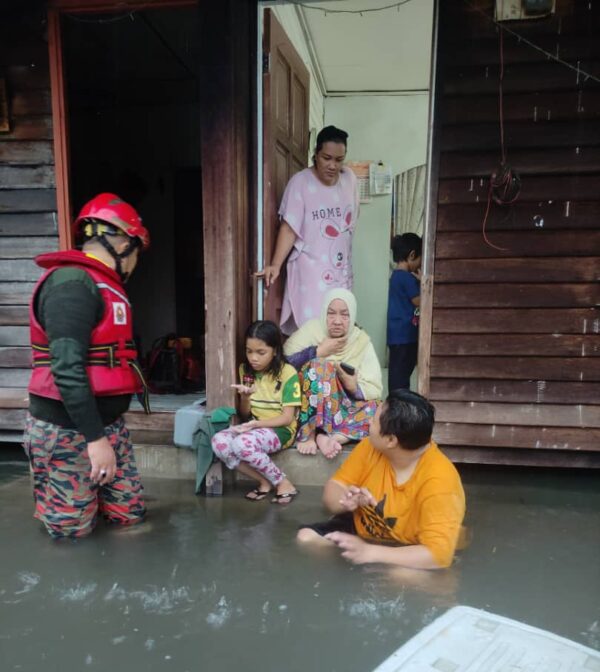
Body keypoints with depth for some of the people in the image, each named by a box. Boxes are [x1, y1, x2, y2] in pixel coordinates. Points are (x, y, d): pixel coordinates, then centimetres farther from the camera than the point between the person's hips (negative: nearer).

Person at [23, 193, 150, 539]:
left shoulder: (102, 285, 12)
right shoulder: (73, 283, -20)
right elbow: (67, 368, -27)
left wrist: (107, 429, 17)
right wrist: (94, 438, -26)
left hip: (109, 423, 9)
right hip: (68, 431, -9)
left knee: (130, 513, 12)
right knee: (72, 528, 8)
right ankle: (45, 488, 34)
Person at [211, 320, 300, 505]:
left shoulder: (288, 373, -10)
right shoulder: (245, 371, 4)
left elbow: (287, 418, -12)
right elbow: (244, 415, 8)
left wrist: (256, 424, -25)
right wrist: (244, 398, -14)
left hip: (280, 430, -5)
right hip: (253, 428, 6)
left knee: (242, 443, -34)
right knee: (219, 442, -24)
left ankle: (284, 483, -11)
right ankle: (264, 481, -8)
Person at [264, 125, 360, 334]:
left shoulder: (349, 178, 3)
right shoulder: (300, 182, -12)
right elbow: (289, 228, -16)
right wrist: (276, 265, -26)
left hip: (341, 270, 5)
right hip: (311, 271, -5)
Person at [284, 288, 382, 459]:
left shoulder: (361, 340, -2)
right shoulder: (312, 329, -6)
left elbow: (374, 389, -7)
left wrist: (354, 387, -27)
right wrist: (319, 351, -18)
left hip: (345, 407, 3)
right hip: (311, 409, -2)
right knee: (321, 366, -28)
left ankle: (331, 437, -33)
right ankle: (309, 433, -28)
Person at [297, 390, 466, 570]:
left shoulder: (439, 481, -30)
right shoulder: (372, 446, -13)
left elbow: (439, 555, -34)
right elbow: (333, 487, -5)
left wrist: (368, 552, -39)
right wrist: (346, 501, -29)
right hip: (360, 529, 6)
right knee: (305, 537, -11)